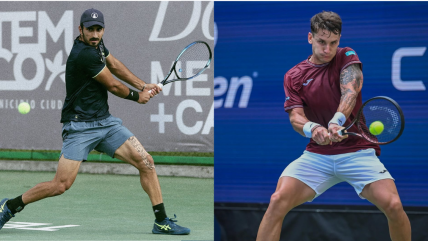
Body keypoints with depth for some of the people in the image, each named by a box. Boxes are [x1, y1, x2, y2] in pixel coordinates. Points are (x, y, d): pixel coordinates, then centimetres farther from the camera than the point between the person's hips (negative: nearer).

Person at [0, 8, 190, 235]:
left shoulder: (95, 44, 5)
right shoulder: (84, 54, -22)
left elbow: (114, 65, 25)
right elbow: (114, 86, -10)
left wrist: (143, 86, 18)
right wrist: (136, 96, 8)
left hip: (105, 122, 8)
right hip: (80, 127, -8)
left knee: (146, 161, -4)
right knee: (61, 185, -13)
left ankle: (162, 221, 3)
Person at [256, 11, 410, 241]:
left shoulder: (347, 57, 3)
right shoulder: (293, 76, 7)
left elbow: (351, 90, -16)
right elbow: (296, 116, -5)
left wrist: (337, 121, -37)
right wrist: (312, 129, -30)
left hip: (358, 152, -1)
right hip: (317, 155, 1)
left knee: (393, 205, -21)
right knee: (278, 201, -22)